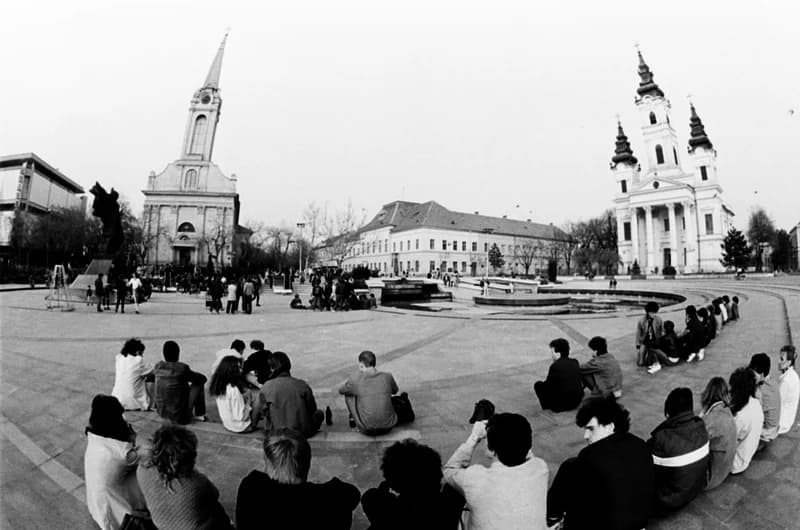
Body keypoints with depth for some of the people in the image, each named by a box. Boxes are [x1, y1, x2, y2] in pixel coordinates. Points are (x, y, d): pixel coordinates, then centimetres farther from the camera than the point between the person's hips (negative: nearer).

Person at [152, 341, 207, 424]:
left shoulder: (158, 366, -4)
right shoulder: (182, 368, -18)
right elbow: (203, 378, -6)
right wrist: (189, 376, 16)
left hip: (161, 413, 6)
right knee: (198, 383, 8)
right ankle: (199, 415, 12)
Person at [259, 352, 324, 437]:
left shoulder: (265, 388, -11)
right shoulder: (302, 385, -12)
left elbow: (265, 413, -1)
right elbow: (312, 409, 0)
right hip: (303, 433, 1)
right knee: (319, 413, 26)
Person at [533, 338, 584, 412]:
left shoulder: (555, 366, -19)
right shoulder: (575, 363, 0)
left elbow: (547, 385, -9)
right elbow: (580, 382, 15)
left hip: (561, 404, -6)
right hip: (577, 401, 7)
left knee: (538, 385, 7)